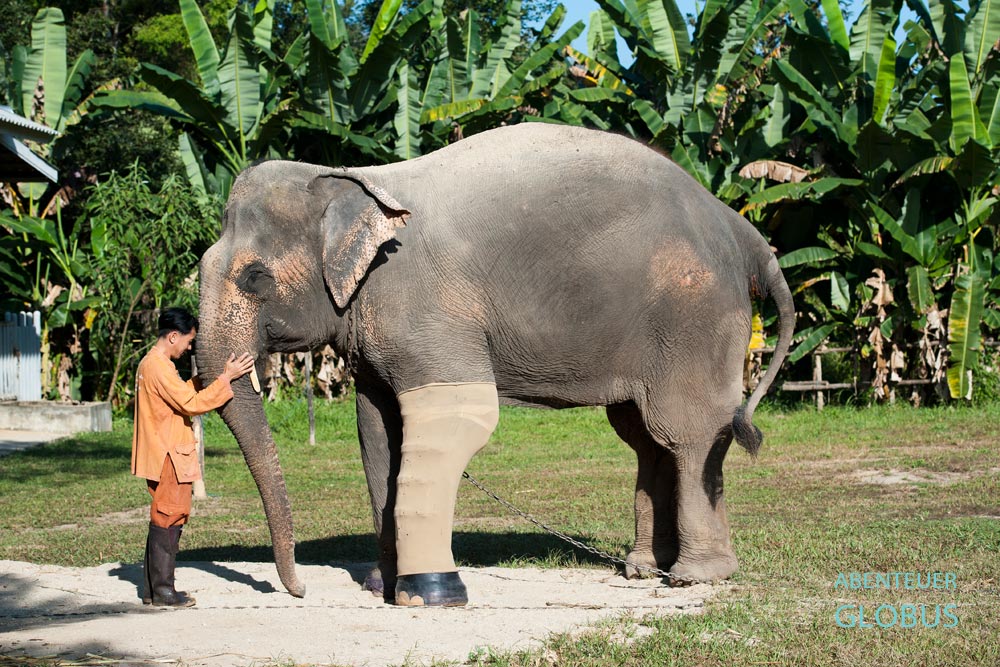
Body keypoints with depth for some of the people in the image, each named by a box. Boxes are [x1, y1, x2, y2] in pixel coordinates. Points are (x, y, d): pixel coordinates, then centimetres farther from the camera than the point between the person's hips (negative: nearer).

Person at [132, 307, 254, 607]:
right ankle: (162, 590, -2)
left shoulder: (152, 364, 16)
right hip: (168, 458, -11)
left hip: (165, 457, 11)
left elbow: (181, 394, 24)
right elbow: (192, 403, -20)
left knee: (164, 520, 14)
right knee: (168, 521, -6)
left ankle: (153, 588, 18)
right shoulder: (158, 366, -17)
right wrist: (226, 379, -16)